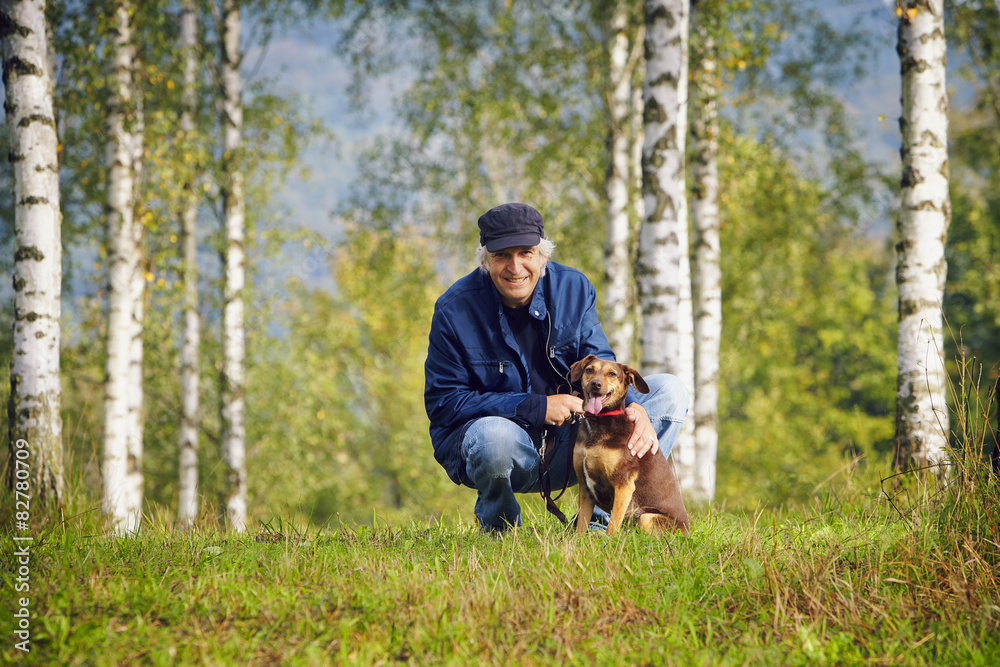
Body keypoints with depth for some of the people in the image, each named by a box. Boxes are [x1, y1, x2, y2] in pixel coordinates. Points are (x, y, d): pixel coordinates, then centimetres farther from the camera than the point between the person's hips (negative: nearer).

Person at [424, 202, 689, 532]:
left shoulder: (573, 288, -3)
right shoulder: (455, 310, -14)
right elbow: (443, 403, -14)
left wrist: (633, 406, -24)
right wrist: (536, 407, -23)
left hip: (564, 448, 4)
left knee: (669, 390, -7)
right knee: (495, 436, -42)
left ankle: (602, 520, -13)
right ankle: (498, 527, -6)